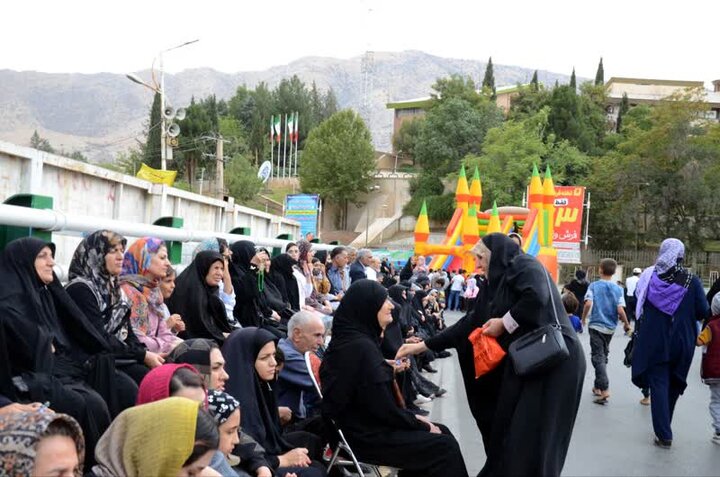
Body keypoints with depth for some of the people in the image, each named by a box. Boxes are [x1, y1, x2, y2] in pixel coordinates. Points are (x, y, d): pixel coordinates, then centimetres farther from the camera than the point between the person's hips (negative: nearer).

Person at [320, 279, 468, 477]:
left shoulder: (352, 339, 8)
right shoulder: (361, 347, -22)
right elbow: (384, 408, -22)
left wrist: (413, 419, 8)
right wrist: (423, 426, -7)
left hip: (363, 425, 10)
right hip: (365, 436, -10)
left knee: (442, 432, 11)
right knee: (446, 447, -8)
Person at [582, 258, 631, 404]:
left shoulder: (594, 286, -6)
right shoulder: (618, 289, -1)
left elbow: (588, 304, -17)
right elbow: (620, 310, -9)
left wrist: (584, 318, -1)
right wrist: (626, 324, 7)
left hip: (596, 325, -3)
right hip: (610, 327, 3)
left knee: (598, 357, -5)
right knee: (603, 356, 19)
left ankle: (604, 390, -19)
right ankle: (598, 386, 28)